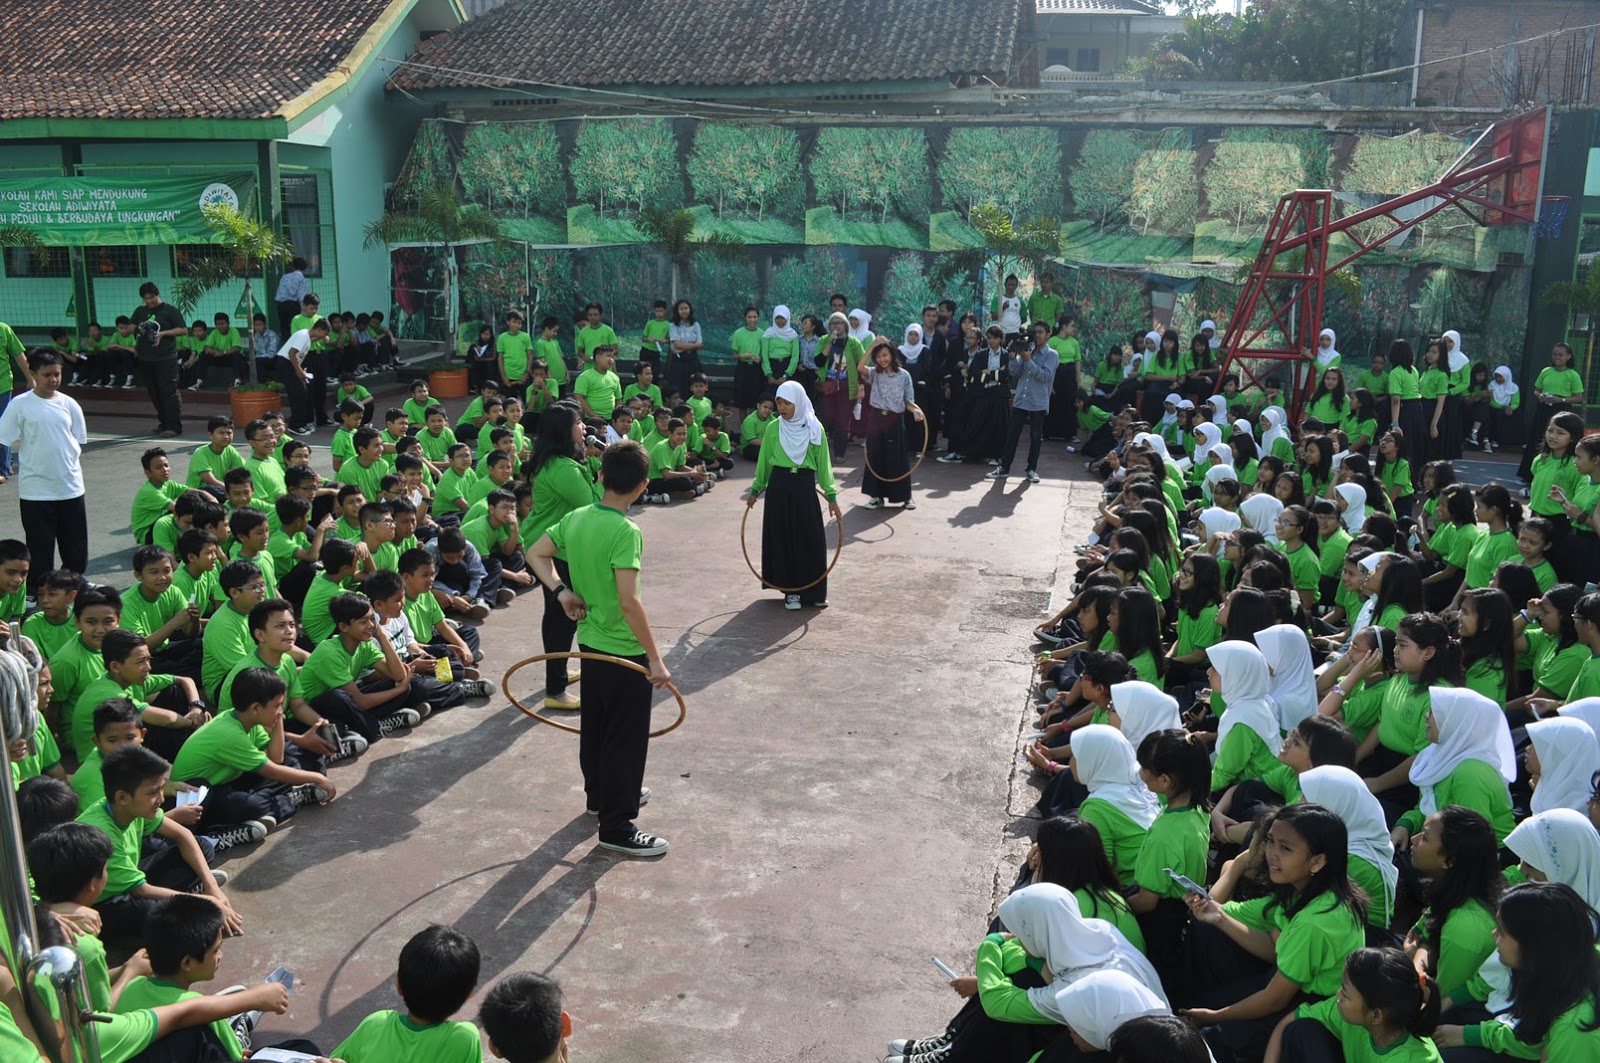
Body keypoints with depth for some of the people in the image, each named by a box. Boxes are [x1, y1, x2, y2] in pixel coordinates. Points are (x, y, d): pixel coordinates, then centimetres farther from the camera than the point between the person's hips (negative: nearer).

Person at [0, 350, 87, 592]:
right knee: (40, 548, 5)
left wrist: (74, 470, 7)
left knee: (76, 548, 12)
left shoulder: (69, 404, 3)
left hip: (70, 487, 3)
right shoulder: (20, 405, -5)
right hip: (35, 489, -3)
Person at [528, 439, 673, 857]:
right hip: (625, 652, -8)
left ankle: (601, 794, 43)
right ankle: (616, 826, 11)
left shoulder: (576, 518, -1)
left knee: (595, 725, 24)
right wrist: (655, 659, -25)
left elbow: (536, 553, 11)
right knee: (626, 738, 3)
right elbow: (629, 602, -30)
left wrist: (561, 590, 0)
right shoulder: (626, 532, -25)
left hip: (590, 645, 8)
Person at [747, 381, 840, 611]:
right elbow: (764, 461, 9)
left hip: (805, 486, -1)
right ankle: (791, 590, 13)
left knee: (811, 538, 0)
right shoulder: (774, 429, 1)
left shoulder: (815, 429, -2)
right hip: (780, 485, 1)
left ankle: (814, 591, 12)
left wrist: (831, 496, -2)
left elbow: (823, 463, 1)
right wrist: (755, 490, 12)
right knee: (783, 538, 4)